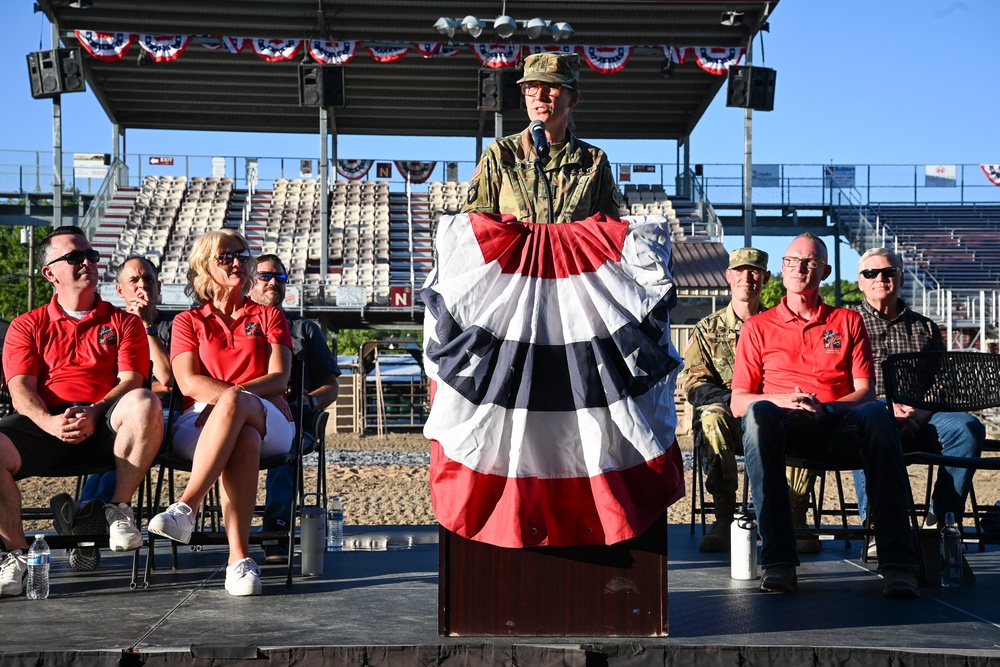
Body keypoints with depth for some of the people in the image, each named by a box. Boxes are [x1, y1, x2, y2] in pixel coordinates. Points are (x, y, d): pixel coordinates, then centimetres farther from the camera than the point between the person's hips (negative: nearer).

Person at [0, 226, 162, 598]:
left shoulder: (123, 323, 20)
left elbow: (131, 380, 4)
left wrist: (94, 414, -17)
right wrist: (50, 423, -17)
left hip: (104, 424, 0)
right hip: (46, 424, 1)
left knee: (144, 403, -35)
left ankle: (119, 508, -15)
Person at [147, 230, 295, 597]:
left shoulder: (269, 316, 23)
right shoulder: (188, 321, 22)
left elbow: (279, 377, 6)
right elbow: (188, 383, 3)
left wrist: (234, 397, -12)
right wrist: (233, 396, -16)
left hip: (269, 422, 0)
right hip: (200, 423, 0)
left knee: (233, 405, -40)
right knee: (243, 440, -41)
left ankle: (187, 507, -46)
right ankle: (239, 556, -50)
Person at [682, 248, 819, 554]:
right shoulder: (708, 329, 16)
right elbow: (692, 383, 5)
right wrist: (734, 399, -14)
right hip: (729, 415, 0)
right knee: (711, 418, -36)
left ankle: (795, 518, -28)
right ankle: (724, 519, -33)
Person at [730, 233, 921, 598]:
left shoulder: (848, 322, 21)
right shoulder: (758, 326, 18)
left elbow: (866, 392, 10)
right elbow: (738, 402, 10)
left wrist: (825, 407, -12)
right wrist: (783, 400, -11)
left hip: (839, 426, 1)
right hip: (785, 428, 0)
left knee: (876, 414, -35)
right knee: (758, 413, -37)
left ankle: (897, 563, -43)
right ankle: (777, 560, -42)